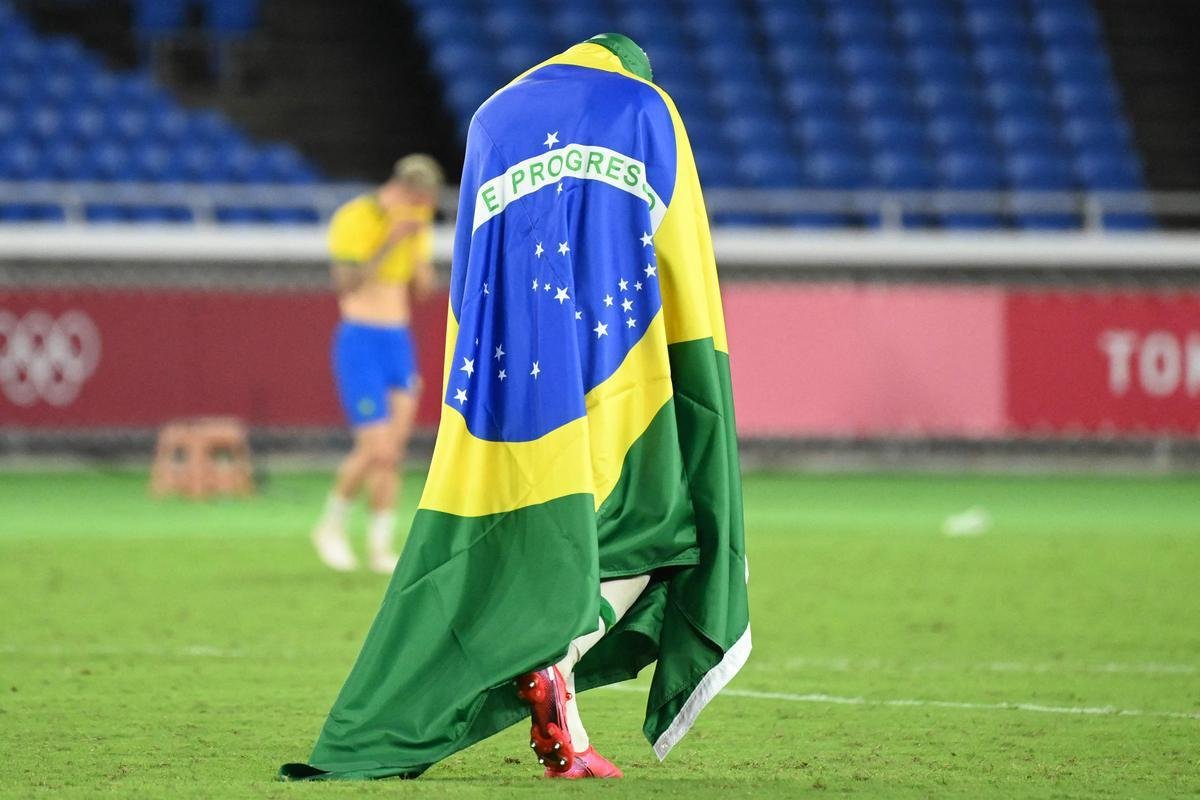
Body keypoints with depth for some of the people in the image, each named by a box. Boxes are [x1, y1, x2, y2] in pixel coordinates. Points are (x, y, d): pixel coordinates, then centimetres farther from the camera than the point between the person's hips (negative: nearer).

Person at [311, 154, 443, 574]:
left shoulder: (414, 222, 9)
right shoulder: (354, 219, -13)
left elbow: (423, 290, 10)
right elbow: (347, 284, -21)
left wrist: (421, 238, -5)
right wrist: (390, 243, -26)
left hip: (399, 343, 7)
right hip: (359, 342, -7)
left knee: (394, 452, 2)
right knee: (377, 449, -13)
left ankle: (381, 548, 8)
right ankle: (331, 526, 8)